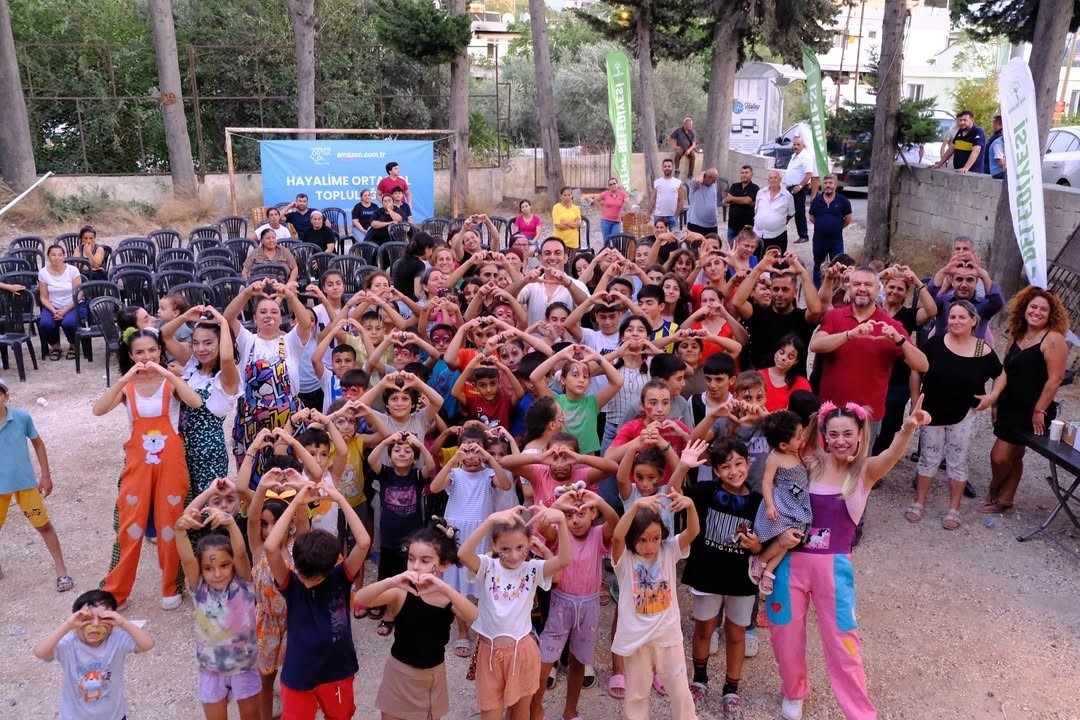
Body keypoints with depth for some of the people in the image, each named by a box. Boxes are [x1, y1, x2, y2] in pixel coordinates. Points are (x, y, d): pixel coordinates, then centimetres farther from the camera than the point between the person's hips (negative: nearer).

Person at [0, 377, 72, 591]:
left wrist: (46, 475, 4)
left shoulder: (22, 417, -12)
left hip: (25, 482, 0)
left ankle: (61, 570, 19)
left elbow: (37, 443, 3)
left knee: (43, 525, 8)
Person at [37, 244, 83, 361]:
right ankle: (55, 346, 5)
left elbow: (78, 295, -9)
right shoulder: (43, 272, -3)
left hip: (72, 306, -2)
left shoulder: (72, 270, -9)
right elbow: (43, 297, 1)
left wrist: (64, 311, -18)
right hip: (52, 307, 2)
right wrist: (53, 311, -16)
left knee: (68, 323, -33)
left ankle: (73, 346, 1)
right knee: (45, 324, -28)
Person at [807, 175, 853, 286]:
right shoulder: (816, 200, 1)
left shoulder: (843, 201, -4)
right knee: (817, 266, 14)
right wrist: (822, 225, 6)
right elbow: (812, 218, 11)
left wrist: (837, 227, 5)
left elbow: (848, 219, 3)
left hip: (836, 240, -2)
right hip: (819, 240, 2)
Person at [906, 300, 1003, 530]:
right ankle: (919, 503, 22)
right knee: (928, 459, 10)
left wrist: (991, 396, -5)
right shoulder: (935, 343, -9)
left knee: (957, 462, 8)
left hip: (964, 415, 0)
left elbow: (1001, 375, 10)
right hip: (933, 412, 0)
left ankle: (954, 510, 18)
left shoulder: (983, 351, -7)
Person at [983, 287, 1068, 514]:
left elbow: (1055, 378, -18)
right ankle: (1004, 499, 26)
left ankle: (994, 491, 22)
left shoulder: (1053, 339, -13)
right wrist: (994, 400, 11)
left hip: (1031, 412, -7)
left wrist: (1039, 411, -18)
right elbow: (1004, 372, 16)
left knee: (1000, 456, -5)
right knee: (1014, 456, 16)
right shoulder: (1017, 337, 10)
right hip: (1009, 408, 7)